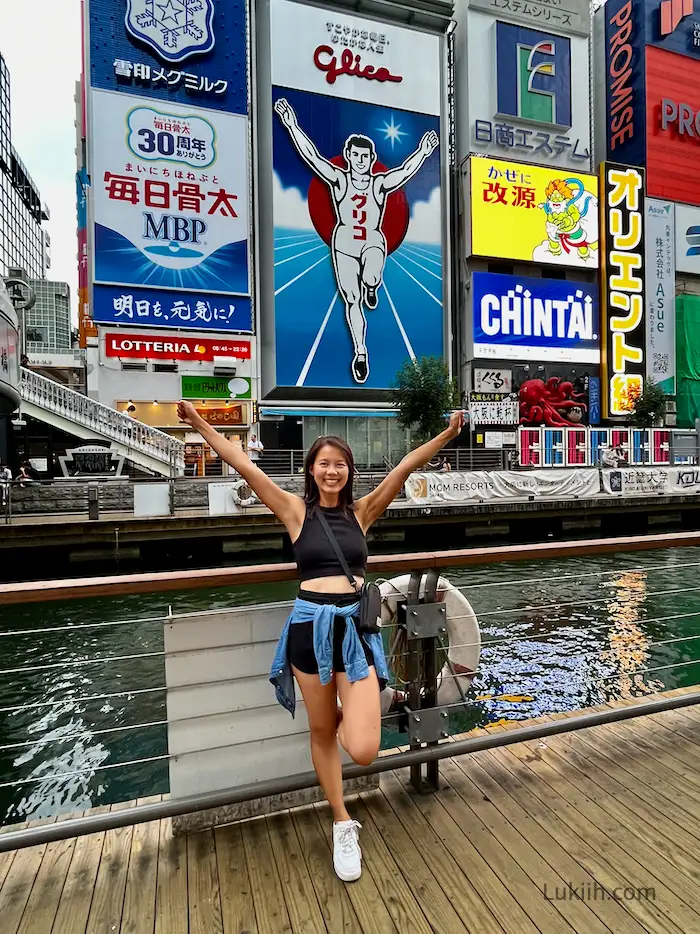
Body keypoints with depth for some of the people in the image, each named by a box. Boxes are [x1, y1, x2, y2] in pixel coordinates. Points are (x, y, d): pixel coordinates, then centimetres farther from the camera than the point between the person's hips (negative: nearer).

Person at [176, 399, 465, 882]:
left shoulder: (362, 511, 3)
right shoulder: (297, 510, -1)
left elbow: (405, 468, -5)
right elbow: (246, 467, -6)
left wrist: (446, 435, -13)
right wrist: (200, 424, -8)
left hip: (355, 628, 0)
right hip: (310, 626, 1)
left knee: (363, 750, -8)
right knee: (322, 733, 16)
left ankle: (353, 712, 29)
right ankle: (344, 825, 41)